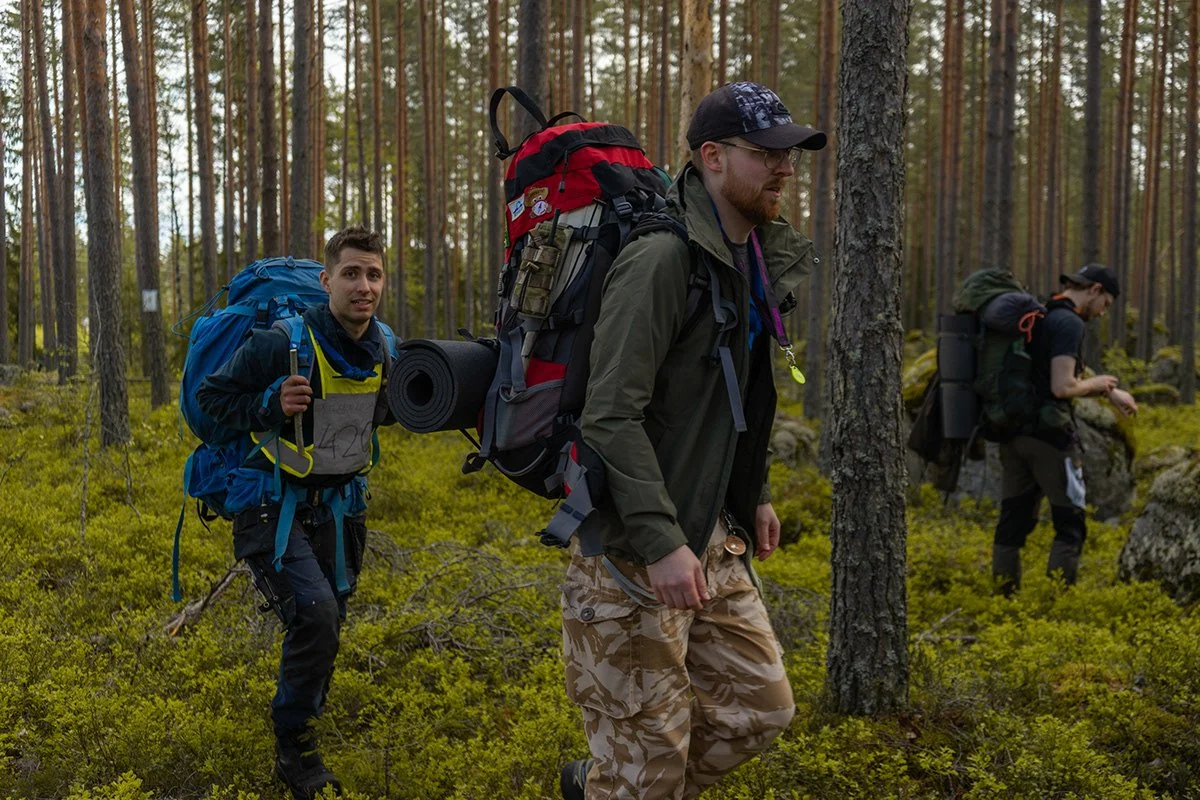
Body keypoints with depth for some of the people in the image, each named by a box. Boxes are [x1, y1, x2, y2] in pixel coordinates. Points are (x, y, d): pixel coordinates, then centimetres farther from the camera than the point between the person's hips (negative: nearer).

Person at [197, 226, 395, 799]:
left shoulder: (381, 349, -1)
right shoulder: (281, 343, -20)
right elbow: (211, 396, -10)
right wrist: (272, 405, -27)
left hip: (339, 506, 6)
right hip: (273, 507, -6)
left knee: (325, 630, 15)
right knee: (314, 614, -24)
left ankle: (297, 731, 40)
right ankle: (294, 752, -5)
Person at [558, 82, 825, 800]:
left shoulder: (760, 260, 10)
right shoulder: (663, 261, -19)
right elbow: (612, 415, -24)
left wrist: (755, 494, 19)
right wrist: (662, 543, -27)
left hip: (715, 539, 9)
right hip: (635, 551, -9)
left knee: (762, 708, 15)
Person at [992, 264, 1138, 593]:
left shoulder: (1036, 317, 18)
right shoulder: (1069, 323, -12)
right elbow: (1063, 388, -21)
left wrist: (1109, 392, 26)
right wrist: (1096, 384, -2)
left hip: (1014, 432, 8)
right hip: (1050, 434, -8)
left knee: (1013, 521, 9)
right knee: (1070, 523, 1)